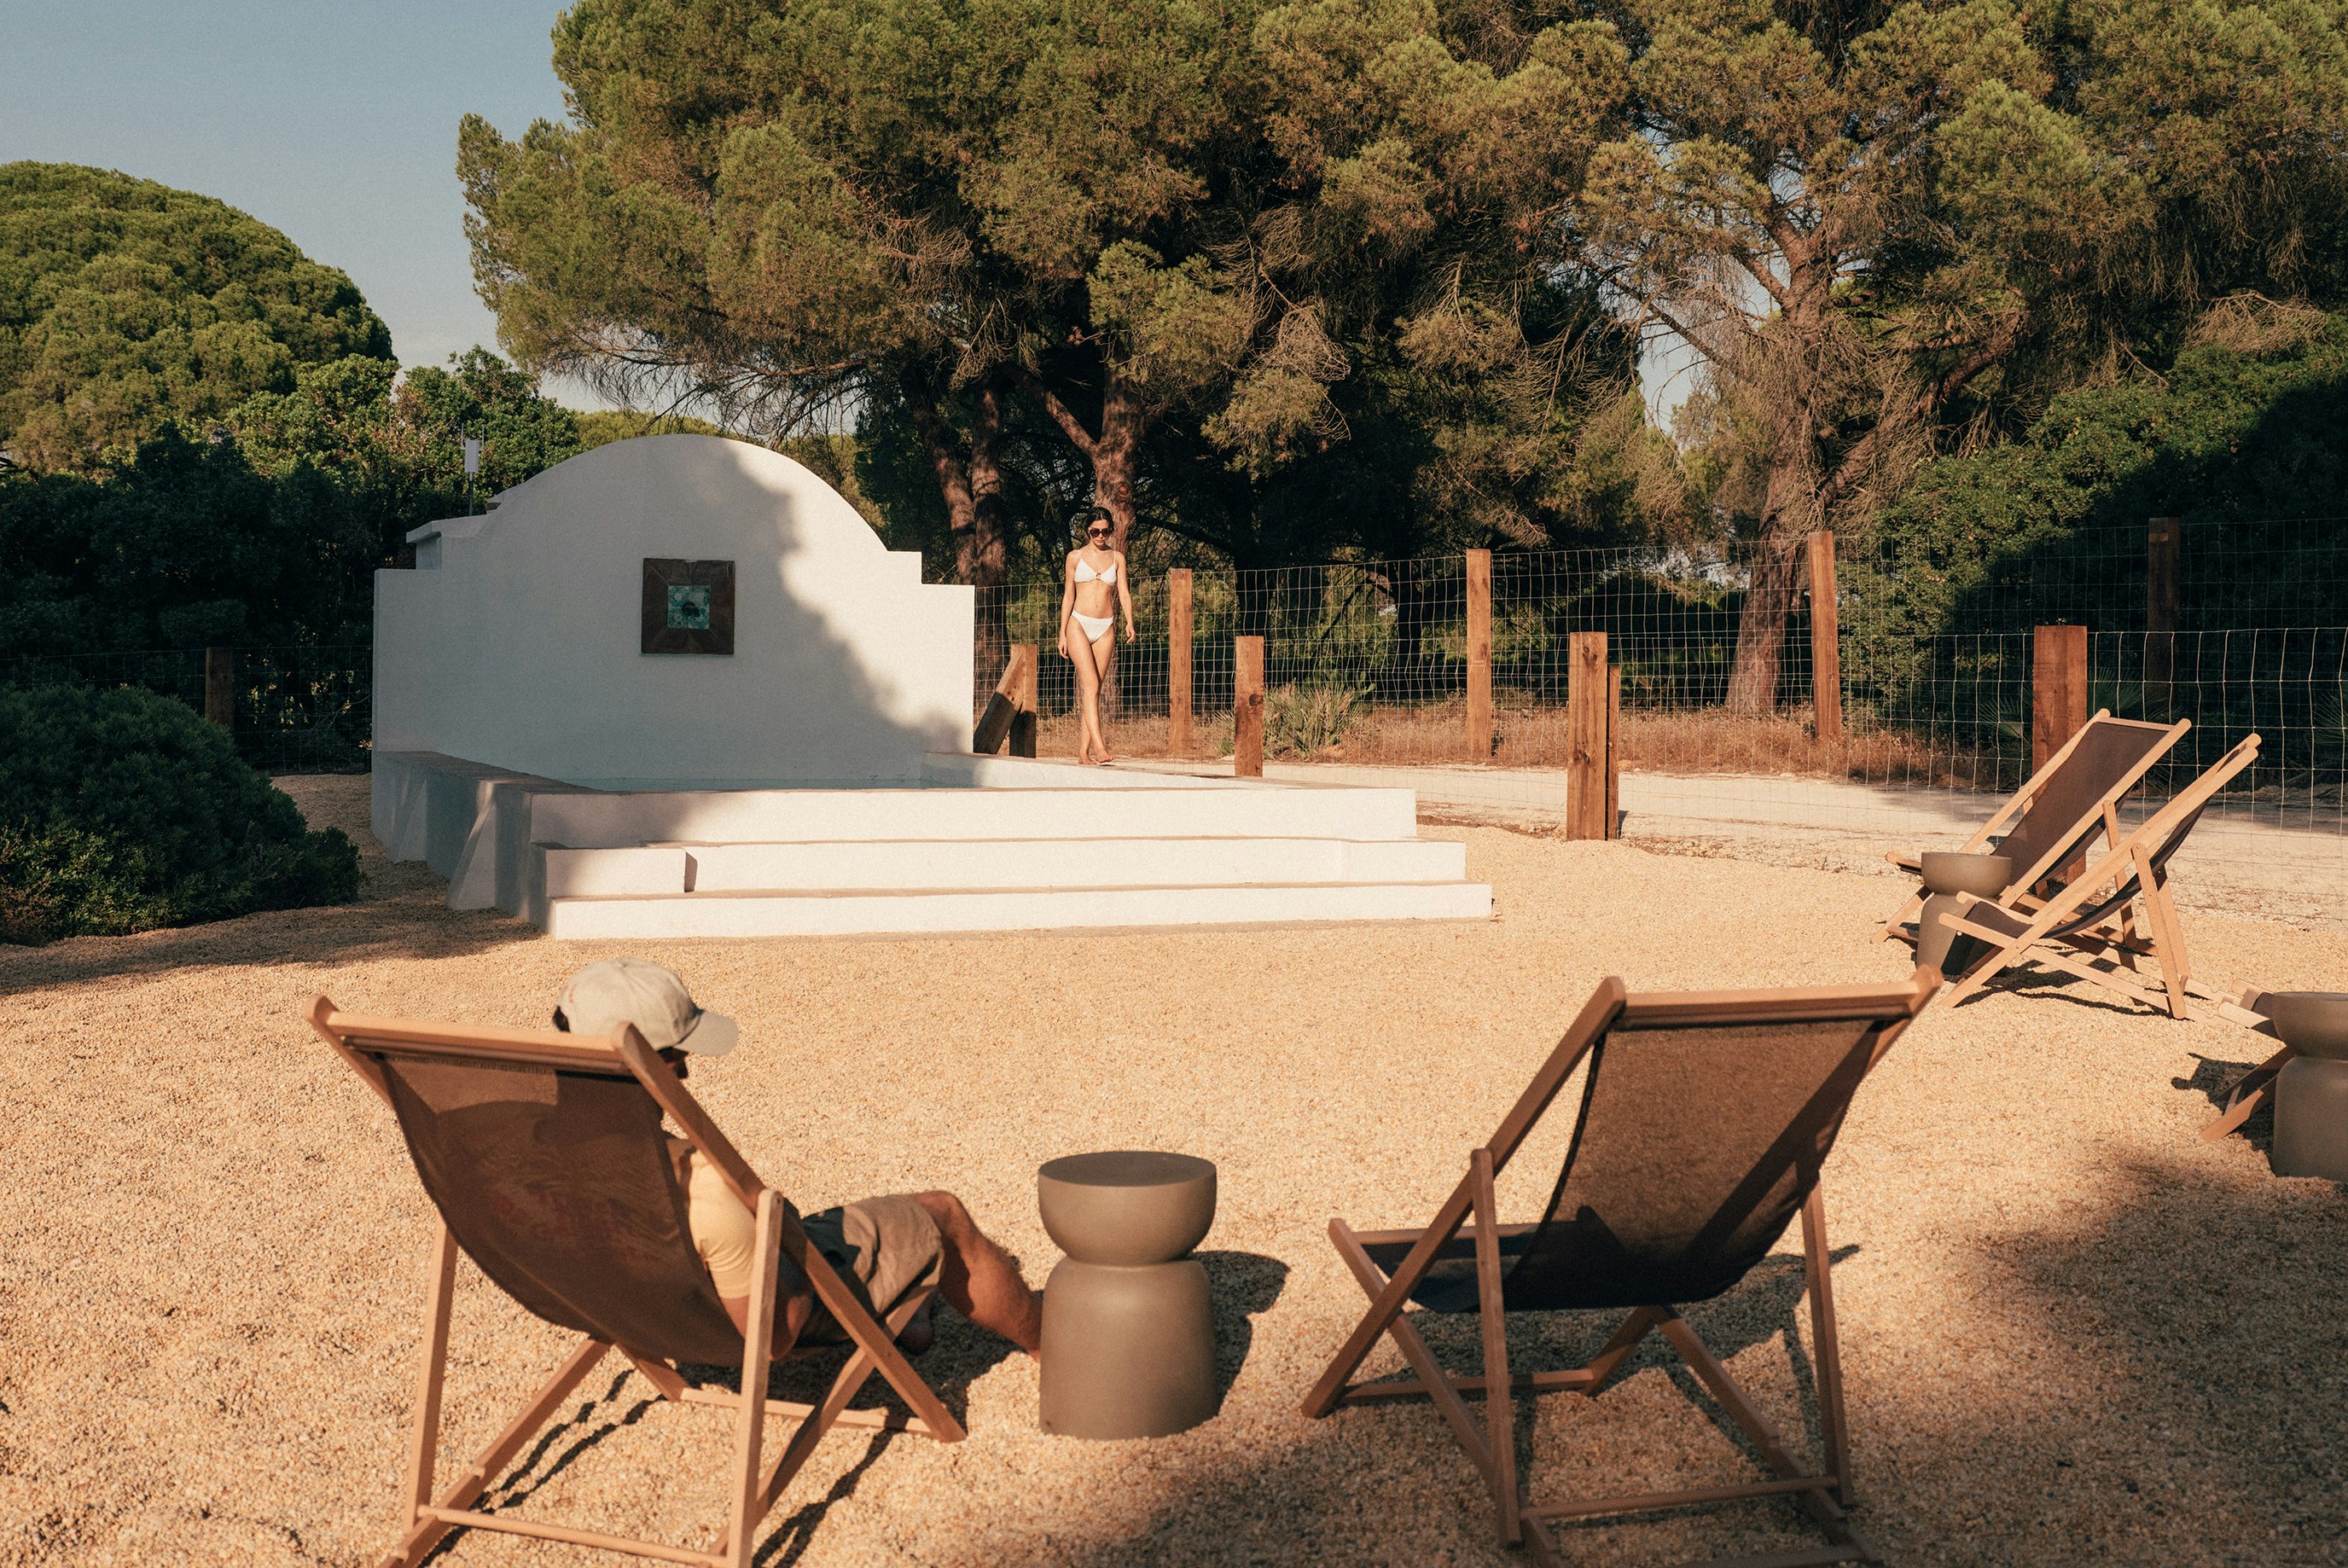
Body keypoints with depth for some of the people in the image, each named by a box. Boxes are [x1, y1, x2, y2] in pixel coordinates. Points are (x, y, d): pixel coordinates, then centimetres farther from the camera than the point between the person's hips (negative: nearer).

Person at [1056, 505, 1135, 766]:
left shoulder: (1117, 557, 11)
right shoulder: (1075, 557, 6)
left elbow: (1123, 592, 4)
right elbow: (1068, 596, 6)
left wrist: (1129, 622, -13)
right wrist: (1062, 634, 2)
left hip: (1105, 629, 2)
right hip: (1079, 625, -2)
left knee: (1094, 688, 1)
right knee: (1090, 685, -16)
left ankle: (1084, 751, 4)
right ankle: (1099, 746, -26)